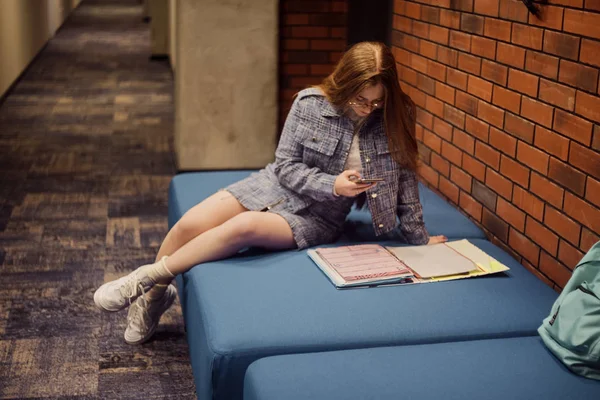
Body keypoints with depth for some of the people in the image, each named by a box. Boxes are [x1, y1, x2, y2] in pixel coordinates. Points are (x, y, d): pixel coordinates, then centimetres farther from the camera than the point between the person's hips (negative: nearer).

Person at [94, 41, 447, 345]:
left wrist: (420, 238, 1)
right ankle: (155, 293, 11)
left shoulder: (394, 120, -11)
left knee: (244, 227, -32)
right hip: (276, 186, 2)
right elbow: (286, 165, -8)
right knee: (190, 225, -18)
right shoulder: (310, 103, -11)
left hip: (317, 217, -2)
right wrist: (331, 185, -23)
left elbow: (405, 180, -2)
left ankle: (149, 277, -15)